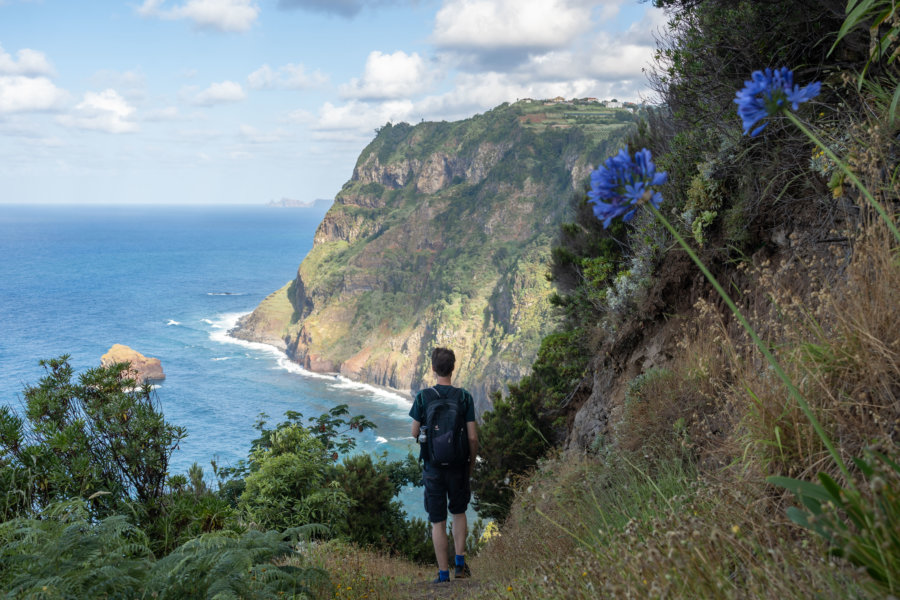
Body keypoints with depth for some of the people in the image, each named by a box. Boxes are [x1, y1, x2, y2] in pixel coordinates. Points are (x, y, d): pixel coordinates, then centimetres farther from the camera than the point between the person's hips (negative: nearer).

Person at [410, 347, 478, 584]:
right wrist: (471, 464, 8)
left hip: (433, 466, -1)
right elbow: (473, 436, -6)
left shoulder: (423, 396, -8)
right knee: (459, 512, 22)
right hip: (458, 466, 1)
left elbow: (415, 433, -1)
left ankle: (443, 573, 10)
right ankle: (460, 563, 17)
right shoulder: (464, 397, -6)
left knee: (438, 521, 7)